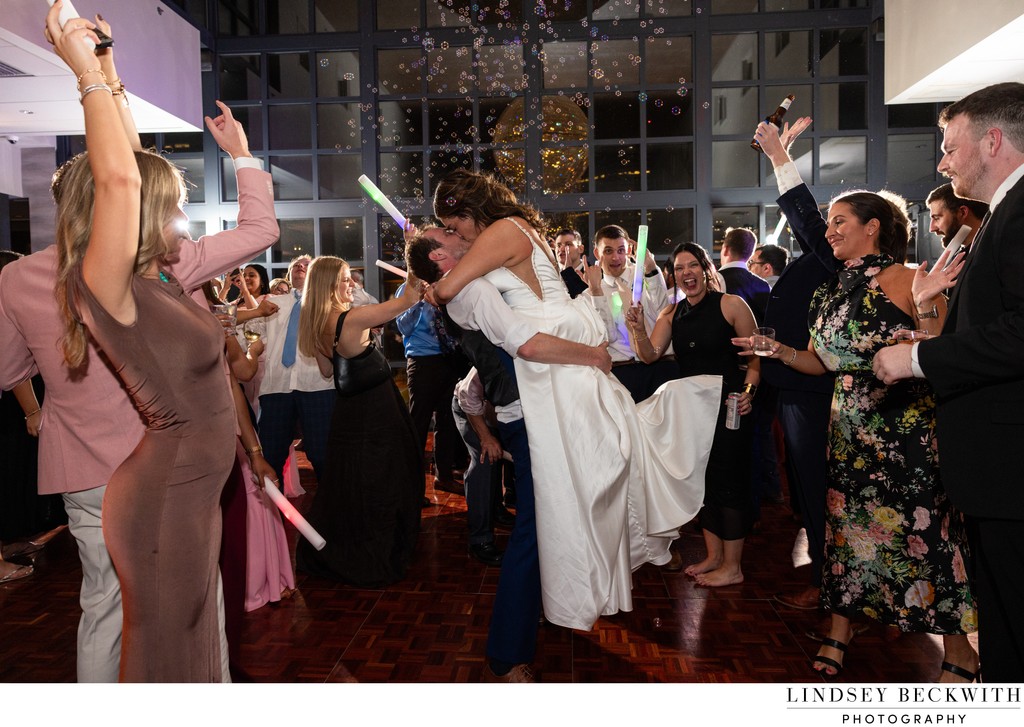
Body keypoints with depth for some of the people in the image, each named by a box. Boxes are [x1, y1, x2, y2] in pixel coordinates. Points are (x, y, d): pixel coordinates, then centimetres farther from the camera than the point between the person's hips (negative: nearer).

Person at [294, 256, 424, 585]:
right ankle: (375, 564, 18)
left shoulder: (317, 324, 0)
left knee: (345, 486, 19)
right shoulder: (352, 318, -24)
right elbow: (407, 300, -19)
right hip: (373, 413, -8)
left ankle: (329, 556, 33)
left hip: (348, 408, 8)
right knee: (380, 488, 5)